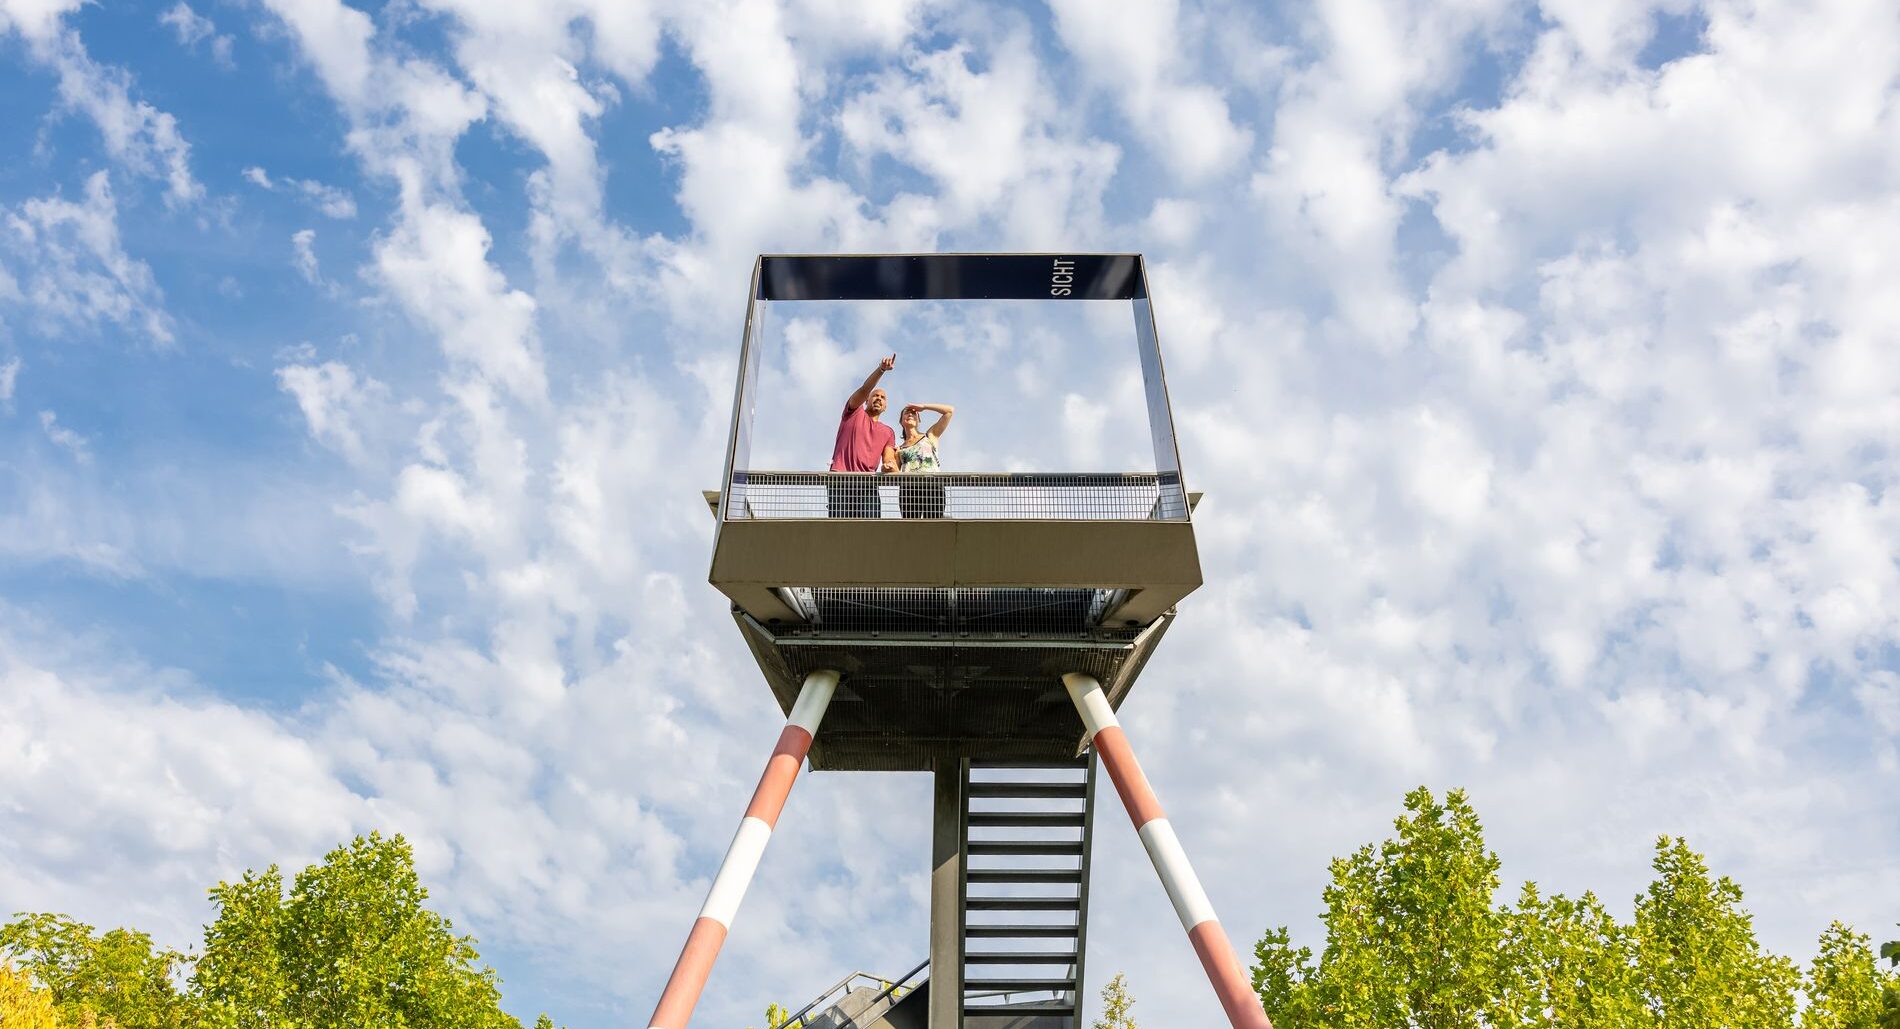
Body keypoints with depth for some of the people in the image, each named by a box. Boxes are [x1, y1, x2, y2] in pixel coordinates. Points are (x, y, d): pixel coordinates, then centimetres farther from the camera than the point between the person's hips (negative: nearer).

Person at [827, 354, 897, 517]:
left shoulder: (888, 433, 23)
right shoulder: (854, 412, 17)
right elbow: (864, 389, -1)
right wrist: (881, 369, -16)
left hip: (867, 484, 3)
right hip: (840, 480, -3)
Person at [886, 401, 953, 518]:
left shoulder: (930, 436, 22)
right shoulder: (898, 449, 25)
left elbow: (950, 410, 17)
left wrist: (923, 406, 18)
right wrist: (890, 467, -8)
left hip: (933, 486, -2)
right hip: (908, 488, 2)